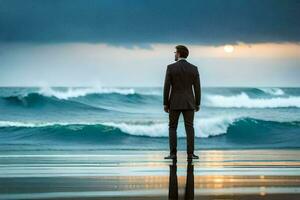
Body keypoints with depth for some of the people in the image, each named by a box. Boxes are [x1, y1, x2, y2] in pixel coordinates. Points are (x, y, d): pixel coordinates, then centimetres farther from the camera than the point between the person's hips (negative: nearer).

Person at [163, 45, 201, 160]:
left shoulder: (171, 68, -8)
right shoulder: (194, 68, -1)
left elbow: (166, 87, -8)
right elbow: (197, 88, 0)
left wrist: (165, 104, 0)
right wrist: (197, 104, 10)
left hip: (175, 103, -2)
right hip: (189, 103, 2)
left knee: (172, 128, 6)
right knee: (189, 128, 4)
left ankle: (173, 154, 0)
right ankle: (190, 154, -1)